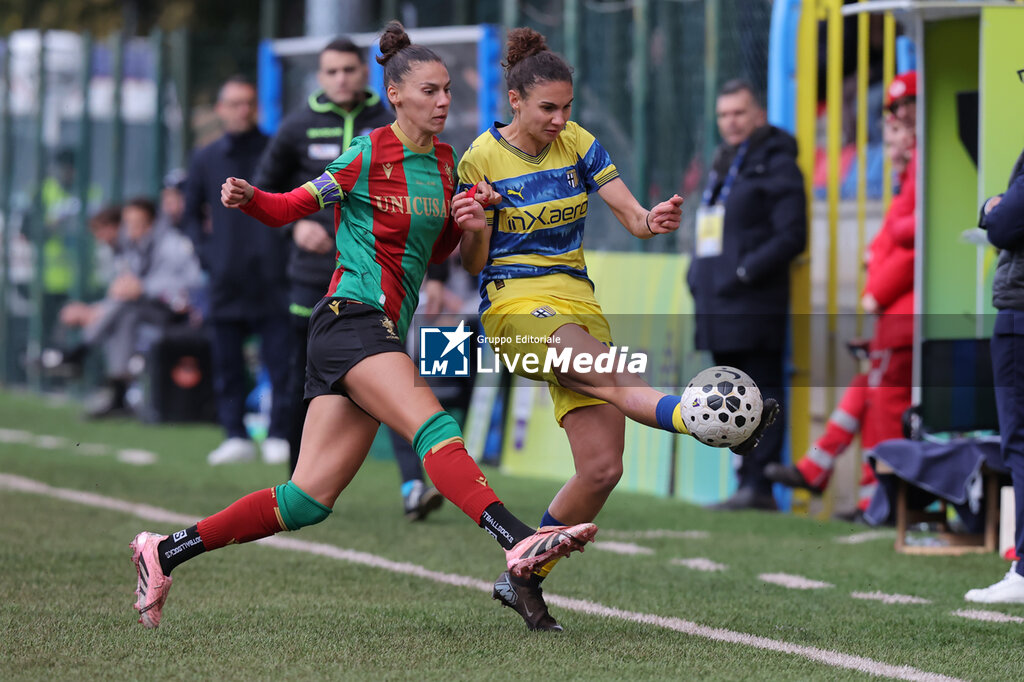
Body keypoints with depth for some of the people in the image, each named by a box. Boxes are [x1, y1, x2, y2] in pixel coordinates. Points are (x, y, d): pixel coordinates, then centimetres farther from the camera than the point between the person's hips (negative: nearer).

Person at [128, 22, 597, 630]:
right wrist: (247, 197, -19)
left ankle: (165, 553, 11)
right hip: (351, 321, -8)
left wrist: (460, 224, 5)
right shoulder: (370, 154, -5)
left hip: (385, 333, 8)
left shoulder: (445, 161, 16)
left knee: (310, 499, 3)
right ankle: (520, 541, -44)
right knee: (433, 425, -28)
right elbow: (293, 207, 2)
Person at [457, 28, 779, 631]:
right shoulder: (482, 160, -4)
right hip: (515, 305, -5)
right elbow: (473, 263, 0)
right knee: (614, 382, -34)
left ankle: (524, 580, 11)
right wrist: (475, 225, -23)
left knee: (603, 468, -4)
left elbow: (631, 214, -1)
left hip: (578, 303, 5)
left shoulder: (577, 143, 6)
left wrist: (652, 220, -25)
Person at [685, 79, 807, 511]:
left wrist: (746, 271, -17)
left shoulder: (775, 166, -5)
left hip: (754, 308, -9)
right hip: (719, 307, 9)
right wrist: (697, 275, 13)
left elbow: (791, 236, -13)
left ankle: (756, 484, -11)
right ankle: (750, 486, 11)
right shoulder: (722, 164, 22)